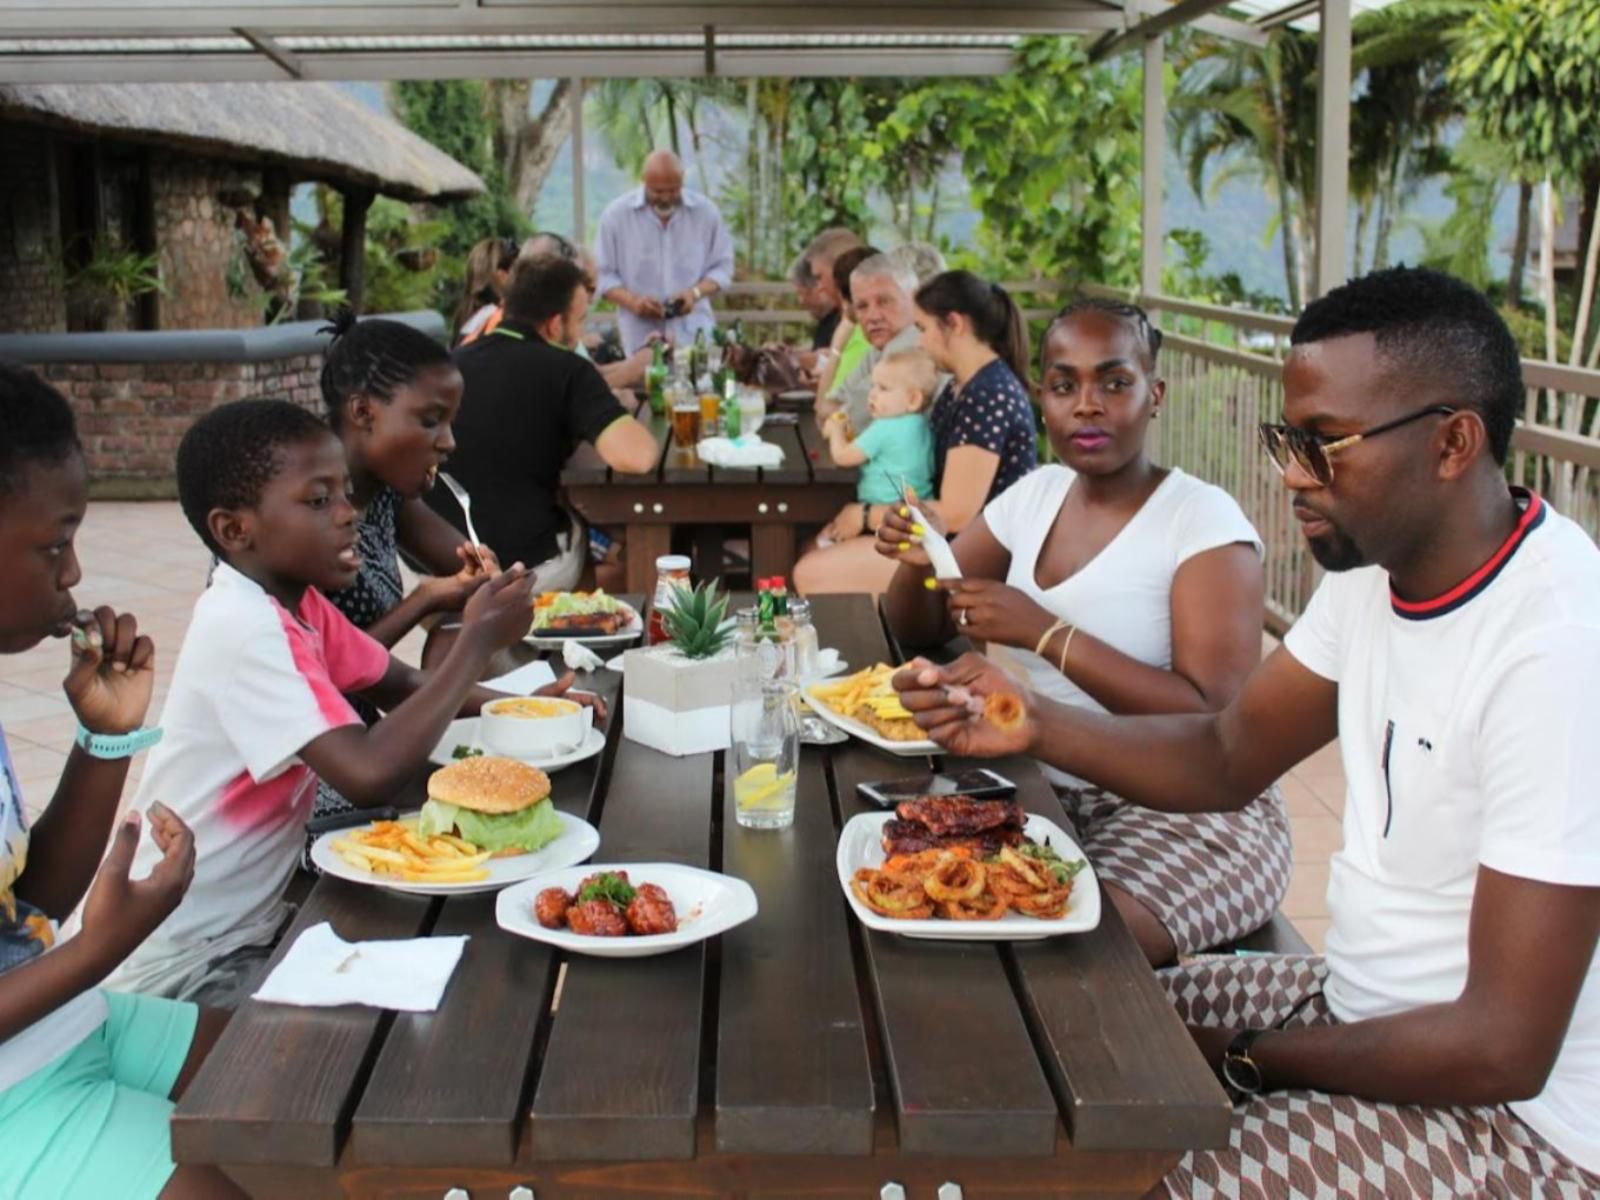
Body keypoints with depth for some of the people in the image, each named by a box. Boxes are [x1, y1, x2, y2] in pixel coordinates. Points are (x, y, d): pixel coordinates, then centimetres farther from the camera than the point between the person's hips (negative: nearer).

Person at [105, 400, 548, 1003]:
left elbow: (401, 685, 14)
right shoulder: (241, 626, -25)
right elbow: (370, 774, -34)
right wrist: (477, 641, -24)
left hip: (250, 922, 8)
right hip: (184, 964, -8)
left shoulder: (297, 601, 3)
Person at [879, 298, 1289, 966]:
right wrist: (918, 559, -8)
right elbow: (918, 631, 15)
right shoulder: (1037, 494, 7)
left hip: (1184, 811, -6)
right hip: (1042, 789, 6)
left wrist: (1045, 633, -25)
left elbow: (1214, 720, -20)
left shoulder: (1204, 520, -11)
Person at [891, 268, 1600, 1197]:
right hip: (1364, 1000, 8)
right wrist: (1035, 724, -13)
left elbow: (1501, 1048, -27)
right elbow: (1228, 758, 4)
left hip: (1511, 1108, -8)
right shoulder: (1376, 565, -2)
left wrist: (1247, 1057, -13)